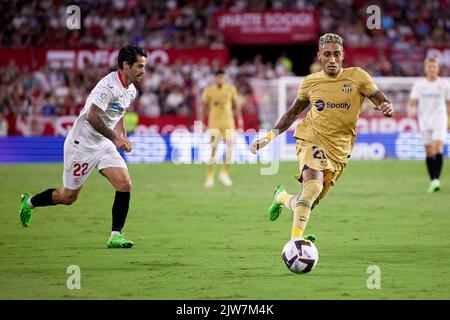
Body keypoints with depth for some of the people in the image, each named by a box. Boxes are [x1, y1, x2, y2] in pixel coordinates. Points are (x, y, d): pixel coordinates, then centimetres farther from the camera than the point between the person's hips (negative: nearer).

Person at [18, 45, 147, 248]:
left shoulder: (130, 90, 5)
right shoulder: (109, 85, -24)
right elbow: (92, 117, -30)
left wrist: (123, 137, 11)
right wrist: (115, 138, -27)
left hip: (104, 145, 8)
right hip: (82, 144, -8)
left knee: (124, 185, -12)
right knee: (68, 196, 5)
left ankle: (116, 236, -7)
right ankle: (29, 202, 31)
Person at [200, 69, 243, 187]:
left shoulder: (231, 89, 3)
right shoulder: (209, 90, 0)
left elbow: (236, 105, 10)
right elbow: (204, 107, 6)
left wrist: (240, 120, 5)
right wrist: (201, 123, 3)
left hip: (228, 122, 1)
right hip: (214, 123, -1)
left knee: (230, 147, -9)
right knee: (213, 149, -5)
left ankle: (224, 173, 7)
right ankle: (210, 176, 3)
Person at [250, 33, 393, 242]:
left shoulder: (357, 77, -2)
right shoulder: (310, 82, 3)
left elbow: (381, 102, -6)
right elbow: (293, 113, 17)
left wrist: (386, 108, -31)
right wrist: (268, 137, 10)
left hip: (339, 151, 1)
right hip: (311, 140, -1)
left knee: (306, 205, 4)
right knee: (314, 184, -31)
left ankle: (282, 197, 39)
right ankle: (295, 240, -33)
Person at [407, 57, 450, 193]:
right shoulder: (419, 84, 4)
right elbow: (412, 102, -2)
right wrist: (411, 110, -23)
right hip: (424, 122, 2)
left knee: (438, 148, -18)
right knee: (429, 152, 5)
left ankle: (436, 179, -23)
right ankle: (432, 181, 14)